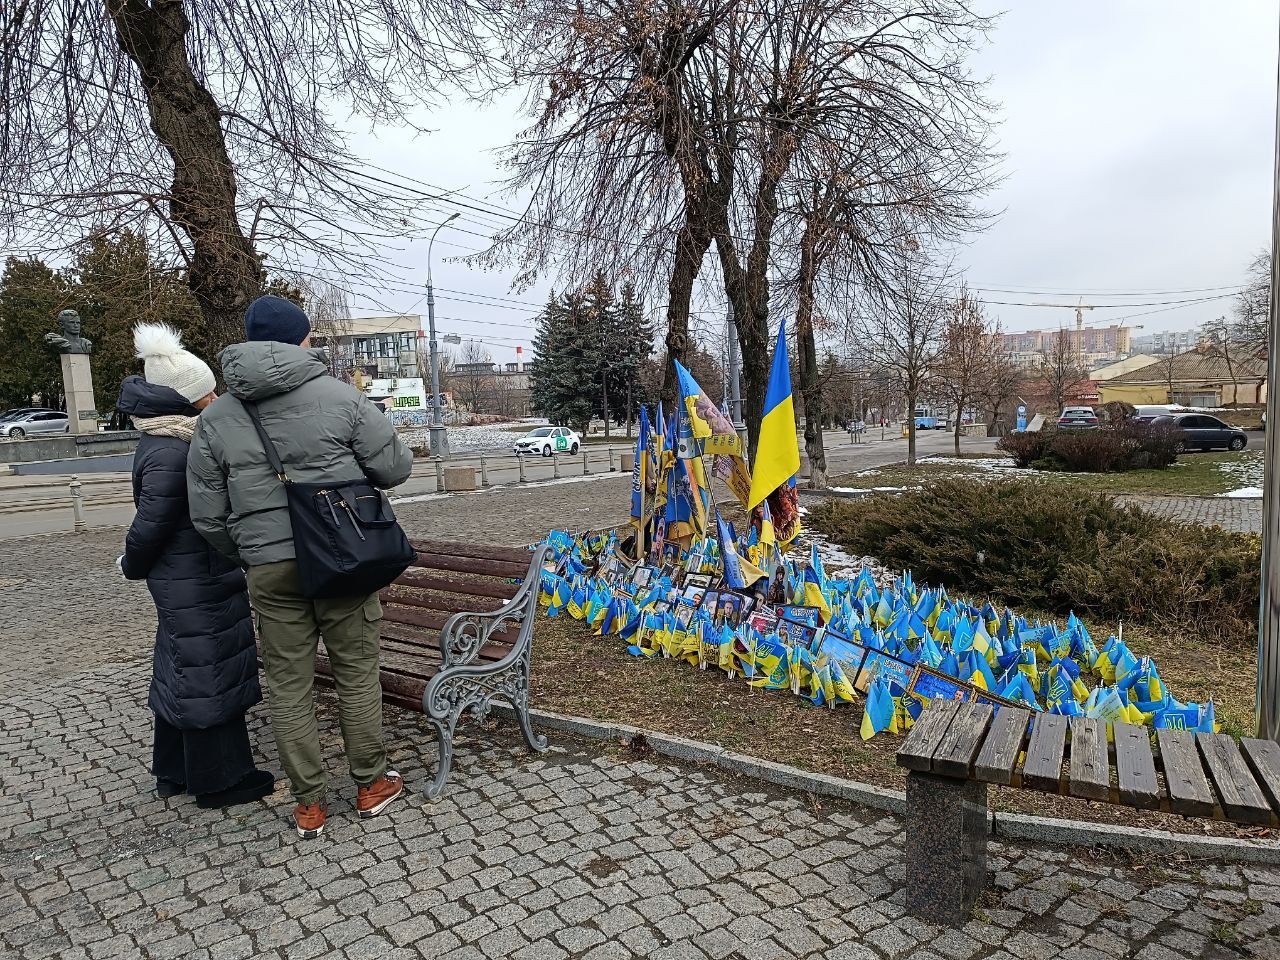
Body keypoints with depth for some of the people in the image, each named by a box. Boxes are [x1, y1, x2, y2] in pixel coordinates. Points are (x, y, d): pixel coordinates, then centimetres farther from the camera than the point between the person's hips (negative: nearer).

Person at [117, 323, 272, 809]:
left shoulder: (174, 442, 8)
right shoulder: (168, 454, -22)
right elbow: (151, 523, -20)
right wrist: (134, 566, -4)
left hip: (186, 581, 10)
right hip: (195, 585, -10)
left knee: (182, 671, 19)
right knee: (208, 675, 1)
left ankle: (176, 771, 34)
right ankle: (221, 780, 14)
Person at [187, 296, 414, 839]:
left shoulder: (215, 418, 3)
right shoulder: (341, 397, -8)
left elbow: (207, 516, 5)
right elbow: (395, 469, -4)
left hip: (269, 570, 2)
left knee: (288, 685, 12)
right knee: (356, 673, 12)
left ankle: (309, 805, 23)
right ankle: (371, 785, 26)